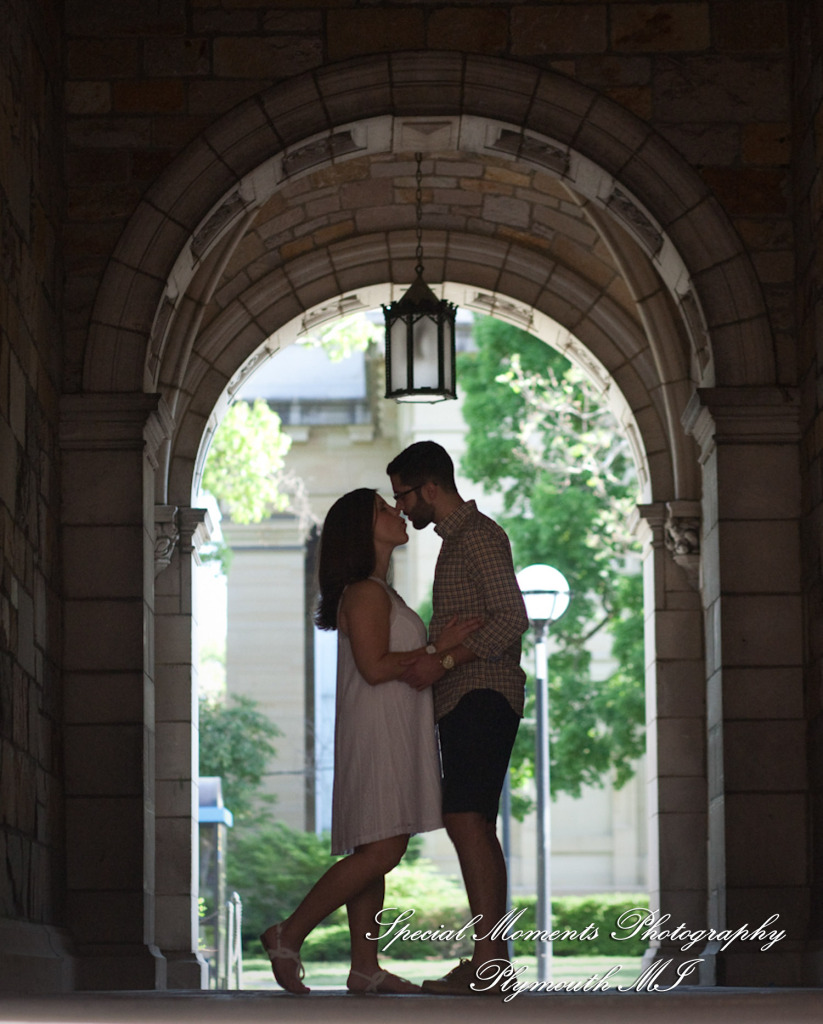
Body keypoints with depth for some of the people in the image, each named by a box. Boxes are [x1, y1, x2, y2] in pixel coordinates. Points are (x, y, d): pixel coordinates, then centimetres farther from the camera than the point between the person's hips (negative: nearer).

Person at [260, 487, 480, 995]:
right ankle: (289, 935, -9)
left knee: (375, 852, 6)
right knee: (381, 850, -15)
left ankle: (365, 967, 4)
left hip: (394, 735, 10)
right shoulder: (364, 593, -11)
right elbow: (375, 667, -19)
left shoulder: (381, 593, 20)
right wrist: (439, 649, -16)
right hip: (374, 730, -10)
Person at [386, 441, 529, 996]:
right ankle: (495, 957, 9)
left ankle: (487, 958, -23)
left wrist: (444, 661, -21)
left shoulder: (478, 535, -9)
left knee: (466, 820, -18)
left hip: (482, 695, -11)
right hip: (466, 701, 11)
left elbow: (512, 619, -19)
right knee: (478, 828, 8)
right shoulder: (457, 539, 23)